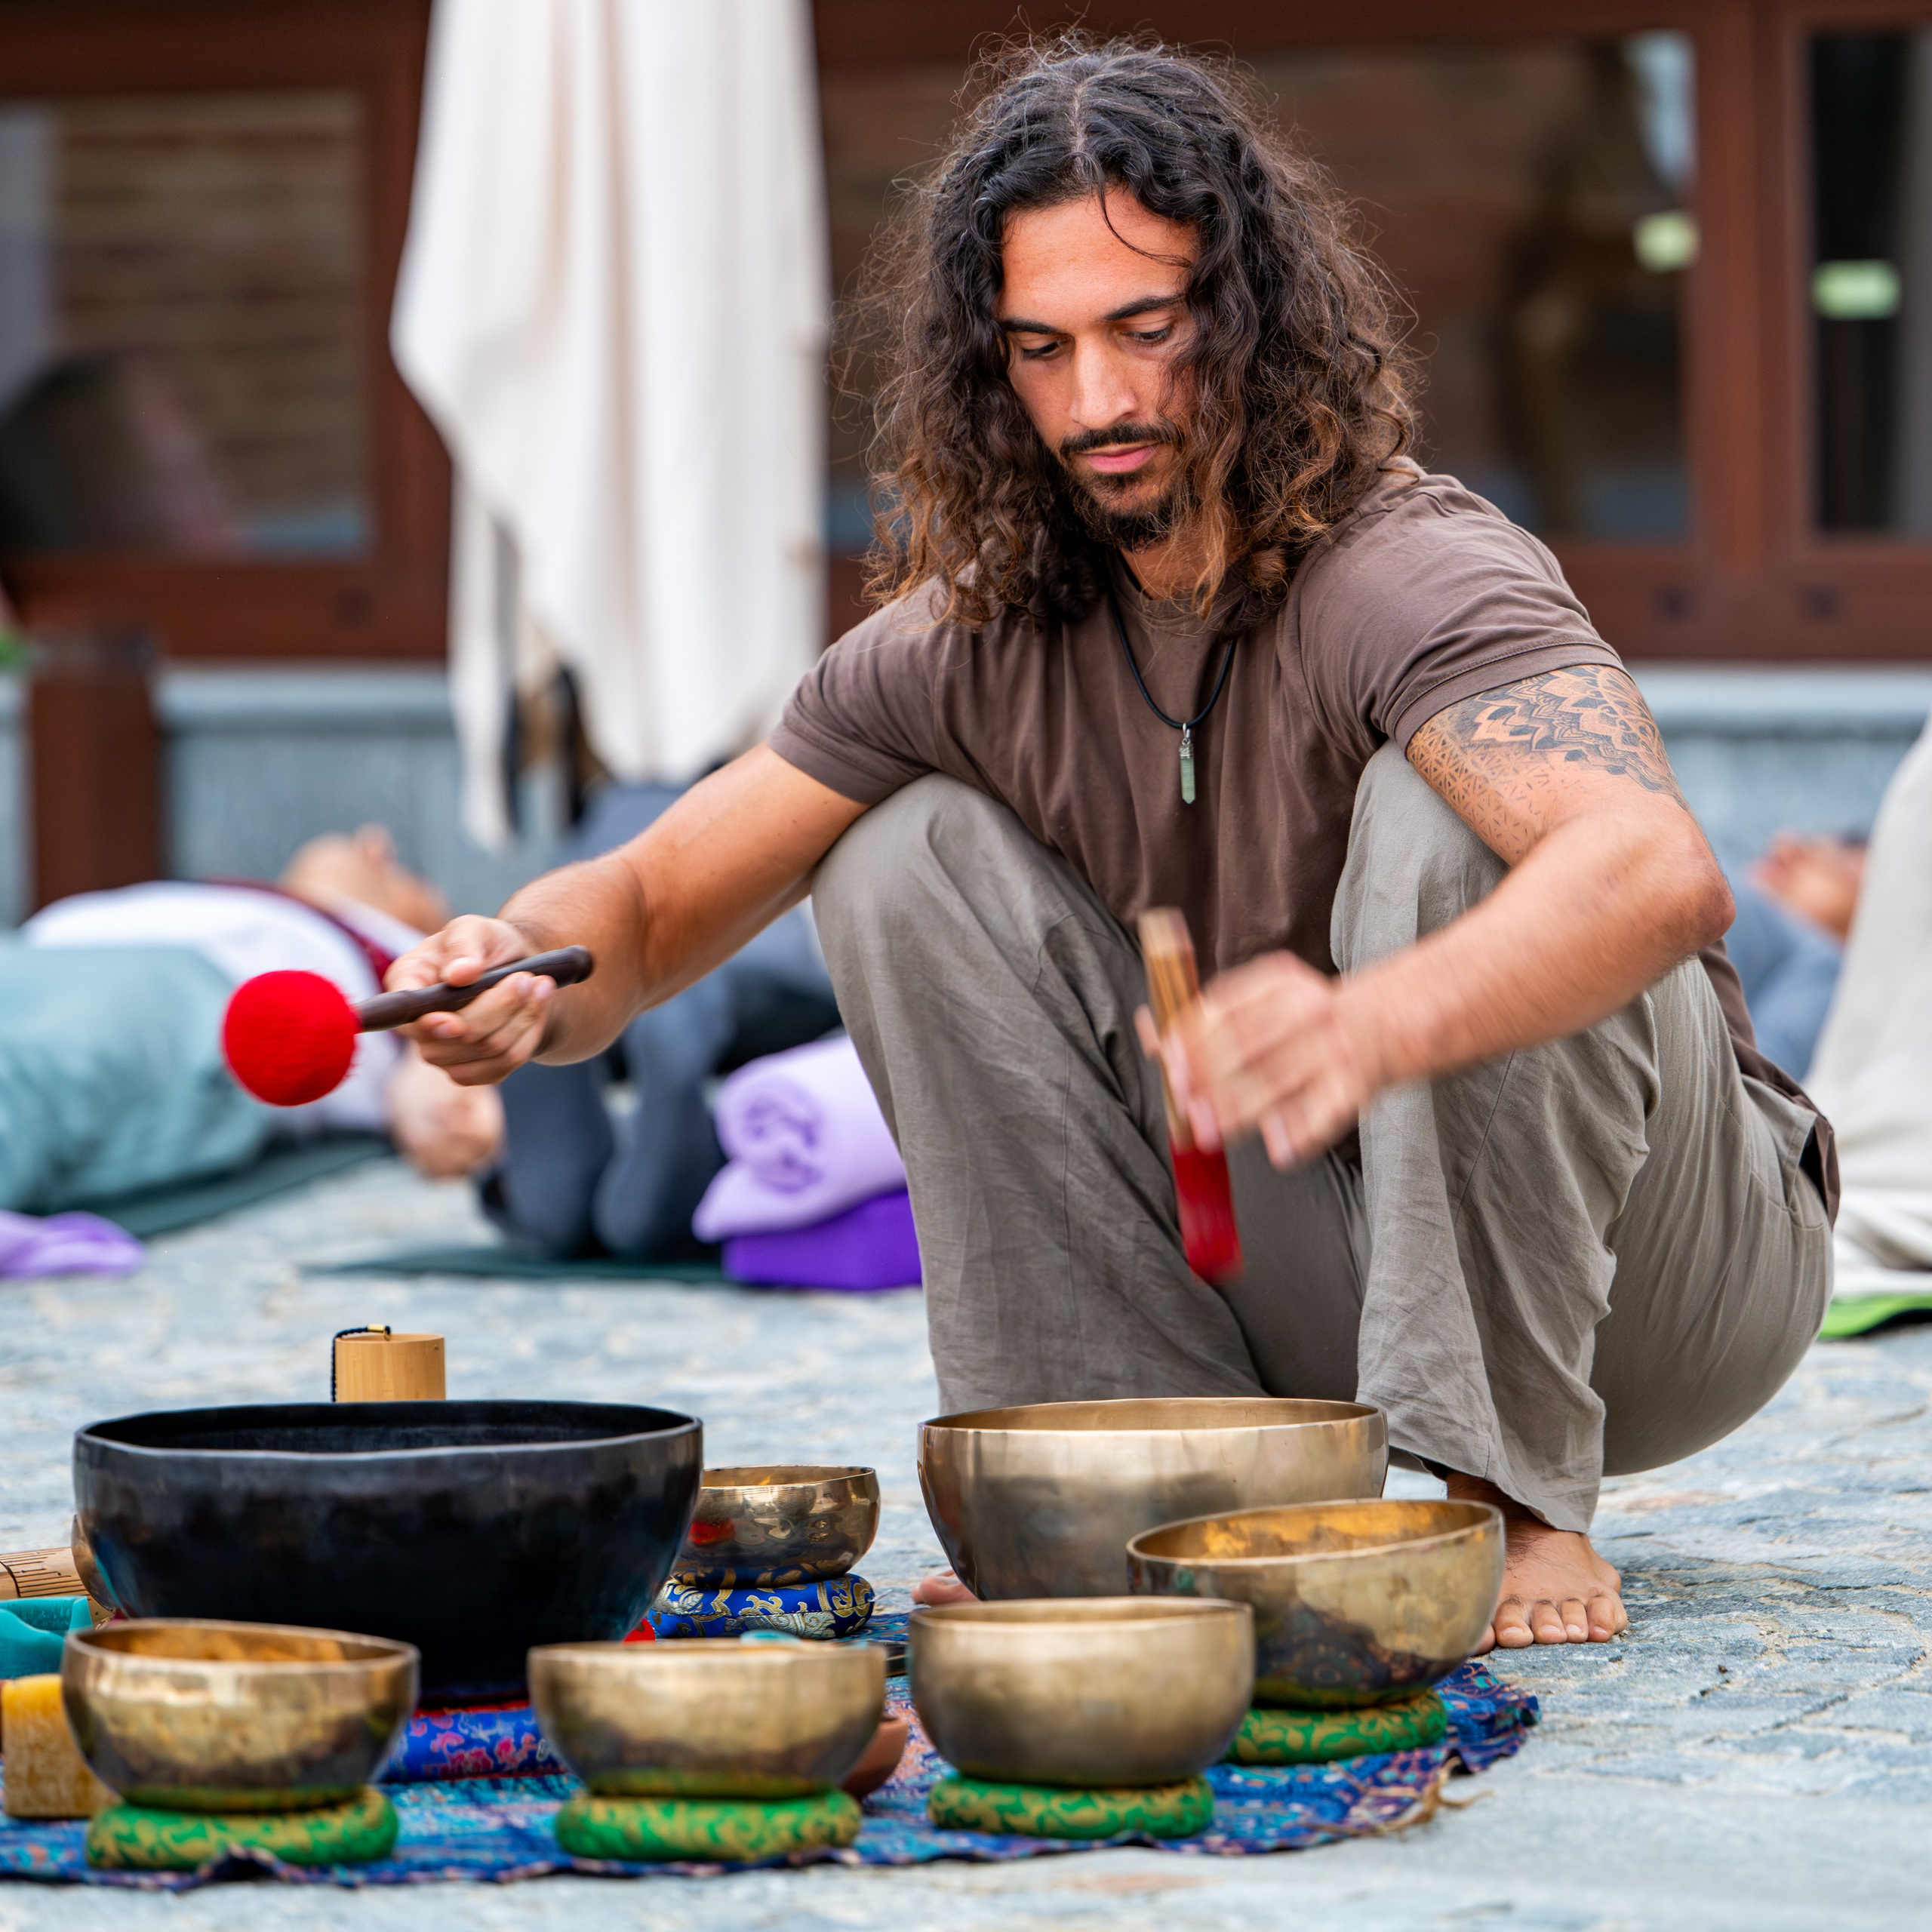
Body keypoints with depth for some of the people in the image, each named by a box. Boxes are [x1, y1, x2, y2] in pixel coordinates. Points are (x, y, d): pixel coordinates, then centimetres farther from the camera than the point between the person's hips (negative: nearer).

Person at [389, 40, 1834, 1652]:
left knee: (1443, 803, -32)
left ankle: (1514, 1498, -23)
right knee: (911, 855, -9)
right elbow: (652, 906, -3)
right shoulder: (972, 641, -6)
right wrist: (527, 972, -29)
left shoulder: (1411, 578, -26)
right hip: (1338, 1276, 5)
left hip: (1669, 1273, -5)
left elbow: (1663, 871, -47)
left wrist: (1365, 1028, -66)